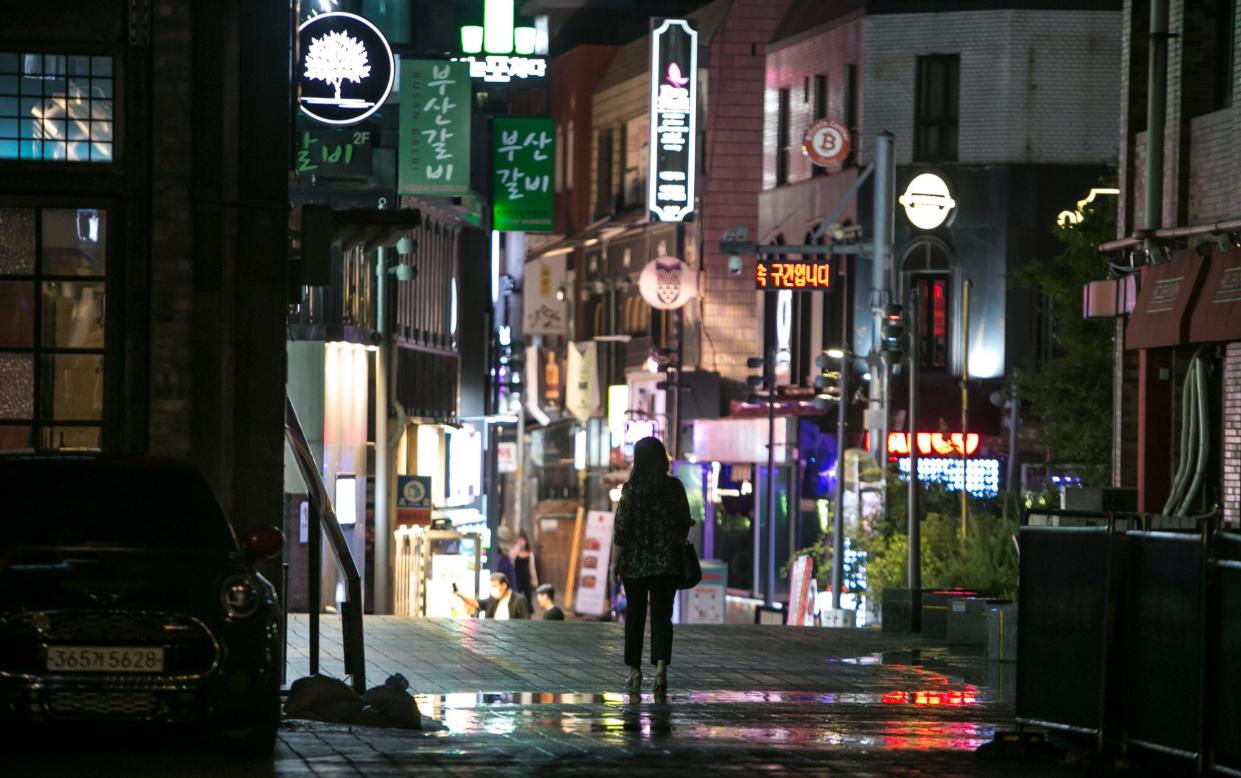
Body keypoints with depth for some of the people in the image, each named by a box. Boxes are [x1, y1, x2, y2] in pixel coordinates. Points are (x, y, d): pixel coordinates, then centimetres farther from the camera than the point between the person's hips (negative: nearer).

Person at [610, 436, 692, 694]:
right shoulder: (675, 487, -1)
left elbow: (621, 528, -9)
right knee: (662, 614, 0)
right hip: (667, 562, 1)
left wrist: (615, 561, -1)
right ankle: (661, 665, -19)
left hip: (635, 561, -1)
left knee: (635, 614, 11)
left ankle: (635, 671, 16)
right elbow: (684, 524, 4)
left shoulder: (632, 488, -9)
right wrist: (677, 547, 18)